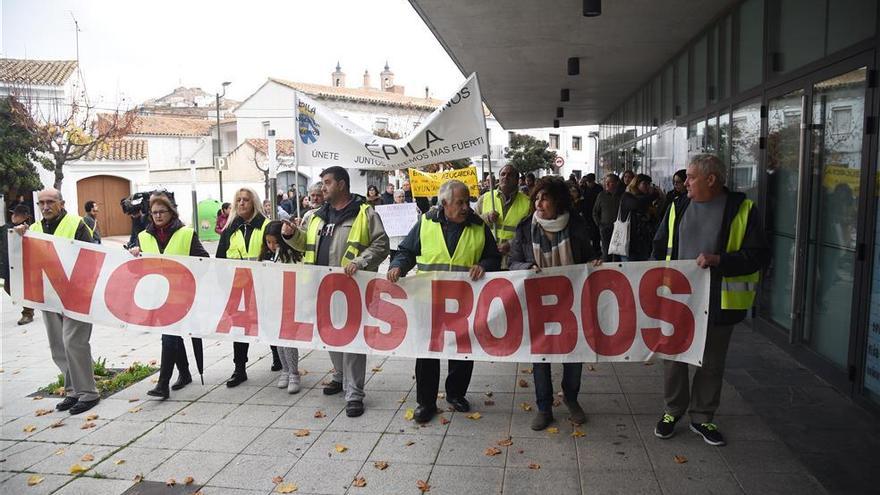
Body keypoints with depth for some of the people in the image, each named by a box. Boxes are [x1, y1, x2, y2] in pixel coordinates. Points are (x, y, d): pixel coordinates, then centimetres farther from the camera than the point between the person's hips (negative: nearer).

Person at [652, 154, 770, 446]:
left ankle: (701, 417, 28)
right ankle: (673, 411, 28)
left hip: (719, 301, -2)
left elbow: (759, 256, -10)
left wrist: (718, 260, -23)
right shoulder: (679, 206, 5)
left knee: (711, 362, 11)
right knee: (674, 356, 10)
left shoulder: (742, 209, -6)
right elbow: (660, 247, 13)